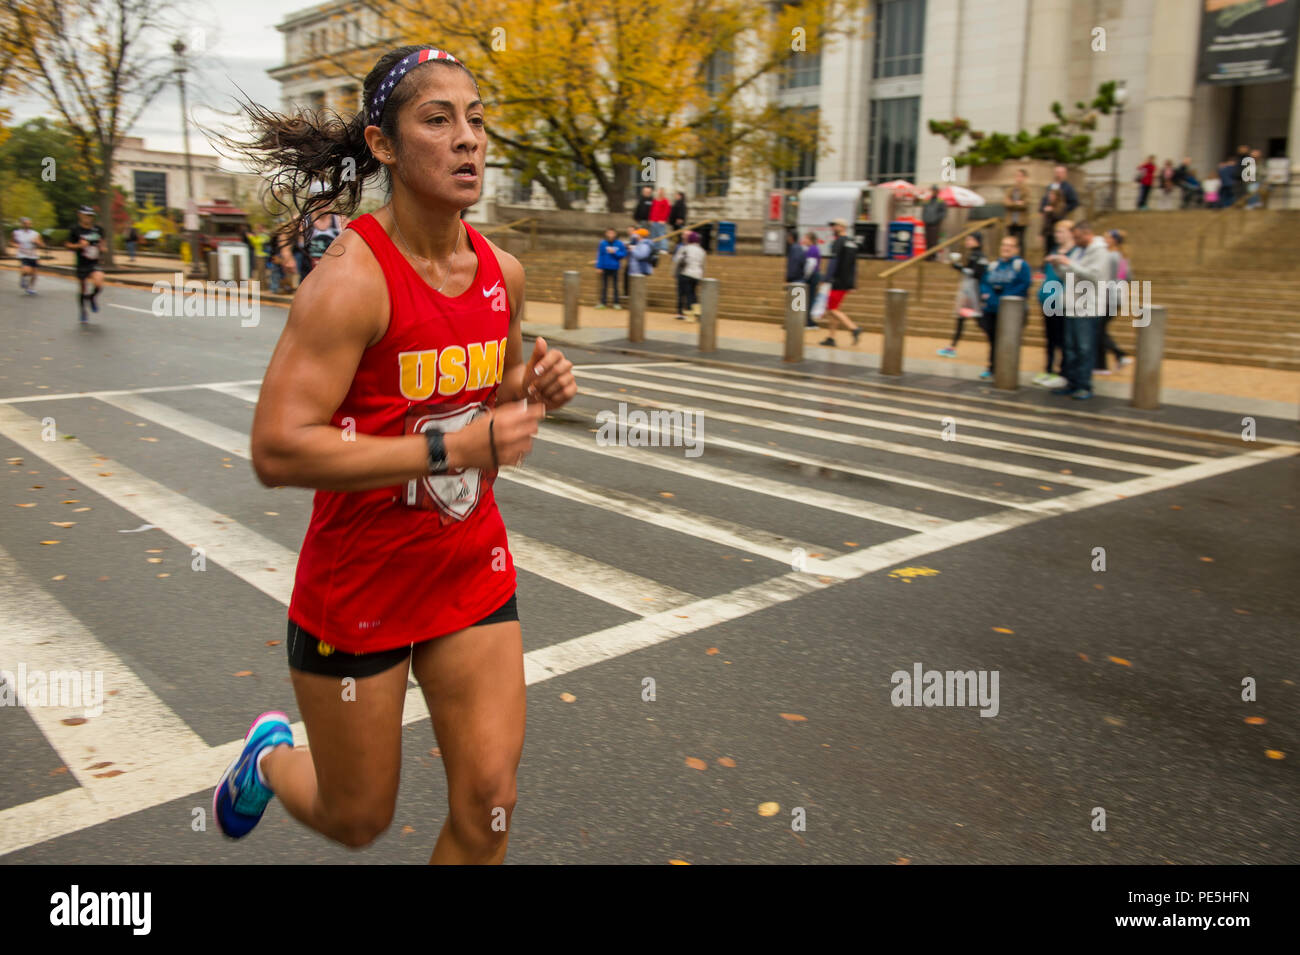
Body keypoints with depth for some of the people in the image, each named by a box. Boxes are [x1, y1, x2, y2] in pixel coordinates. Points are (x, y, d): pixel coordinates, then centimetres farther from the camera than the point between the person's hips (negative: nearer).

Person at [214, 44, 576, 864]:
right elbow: (277, 451, -26)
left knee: (488, 809, 5)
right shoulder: (352, 278, -20)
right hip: (358, 586, -5)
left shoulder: (504, 273, 0)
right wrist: (453, 448, -28)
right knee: (358, 821, 16)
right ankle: (271, 753, 50)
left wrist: (533, 389, -6)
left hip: (475, 573, 5)